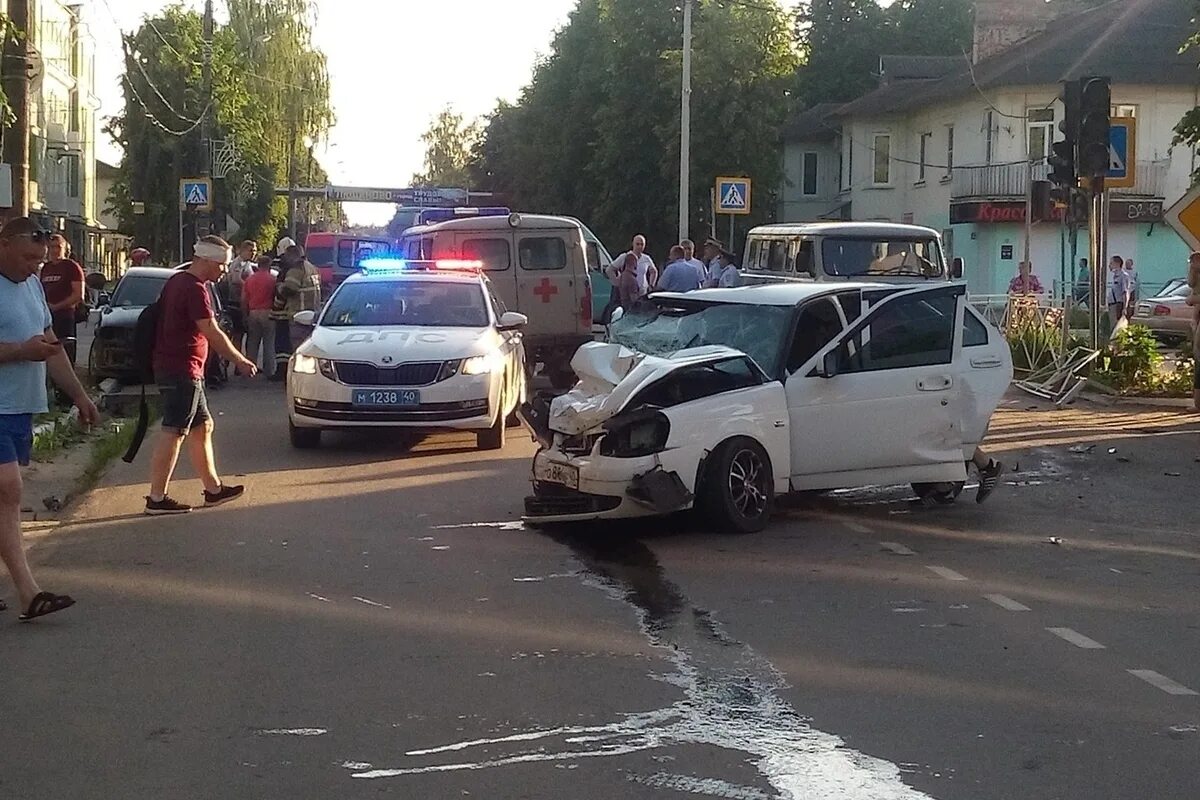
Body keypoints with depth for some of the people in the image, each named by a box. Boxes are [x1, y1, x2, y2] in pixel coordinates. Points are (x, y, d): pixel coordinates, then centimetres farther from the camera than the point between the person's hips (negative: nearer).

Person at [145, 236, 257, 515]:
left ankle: (213, 489, 22)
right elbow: (213, 333, -20)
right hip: (182, 370, -11)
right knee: (173, 432, -7)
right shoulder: (194, 289, -18)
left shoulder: (177, 281, 14)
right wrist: (240, 361, -10)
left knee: (202, 426, 16)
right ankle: (157, 498, -5)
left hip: (171, 365, 11)